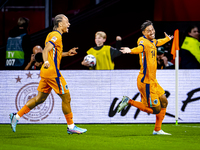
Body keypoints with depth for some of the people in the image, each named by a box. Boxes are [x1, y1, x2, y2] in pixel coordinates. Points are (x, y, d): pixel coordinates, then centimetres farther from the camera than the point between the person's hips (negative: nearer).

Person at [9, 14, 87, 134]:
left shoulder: (52, 35, 18)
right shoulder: (56, 36, -12)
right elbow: (46, 50, -26)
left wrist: (67, 53, 26)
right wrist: (46, 62, -44)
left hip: (46, 71, 10)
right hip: (52, 71, -10)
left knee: (40, 98, 14)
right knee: (66, 97, -2)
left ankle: (17, 116, 12)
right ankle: (71, 127, 3)